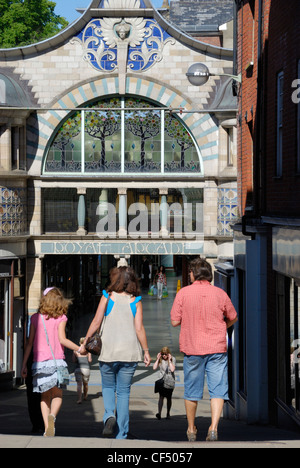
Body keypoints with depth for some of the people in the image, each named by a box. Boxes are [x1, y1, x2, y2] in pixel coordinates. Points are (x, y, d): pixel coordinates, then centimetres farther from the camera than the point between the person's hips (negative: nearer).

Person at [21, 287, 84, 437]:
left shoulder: (36, 318, 7)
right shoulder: (60, 318, 1)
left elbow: (29, 343, 6)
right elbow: (62, 339, -11)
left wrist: (24, 365, 9)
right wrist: (79, 349, -4)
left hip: (39, 361, 2)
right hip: (56, 361, -2)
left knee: (45, 396, 12)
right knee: (57, 395, 5)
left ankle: (47, 427, 1)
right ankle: (52, 415, -25)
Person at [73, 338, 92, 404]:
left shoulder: (75, 350, 6)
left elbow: (74, 360, 6)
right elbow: (90, 360, -1)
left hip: (78, 369, 0)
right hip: (86, 368, 0)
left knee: (79, 384, -6)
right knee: (85, 384, 20)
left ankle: (79, 399, -21)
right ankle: (85, 396, 40)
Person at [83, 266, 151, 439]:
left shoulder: (108, 296, -1)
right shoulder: (136, 301, 1)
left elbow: (96, 323, -1)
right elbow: (139, 329, -4)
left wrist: (86, 341, 11)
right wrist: (146, 351, 5)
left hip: (108, 351, -1)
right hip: (129, 353, 1)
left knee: (108, 387, 19)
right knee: (124, 392, 8)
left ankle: (110, 414, -9)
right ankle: (121, 434, 6)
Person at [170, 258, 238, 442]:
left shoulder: (183, 293, -5)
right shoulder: (220, 293, -1)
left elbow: (175, 321, -4)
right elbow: (233, 318, 12)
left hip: (192, 348, 0)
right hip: (217, 348, 0)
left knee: (192, 391, 12)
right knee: (218, 390, 0)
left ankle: (191, 430, 25)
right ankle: (213, 428, -15)